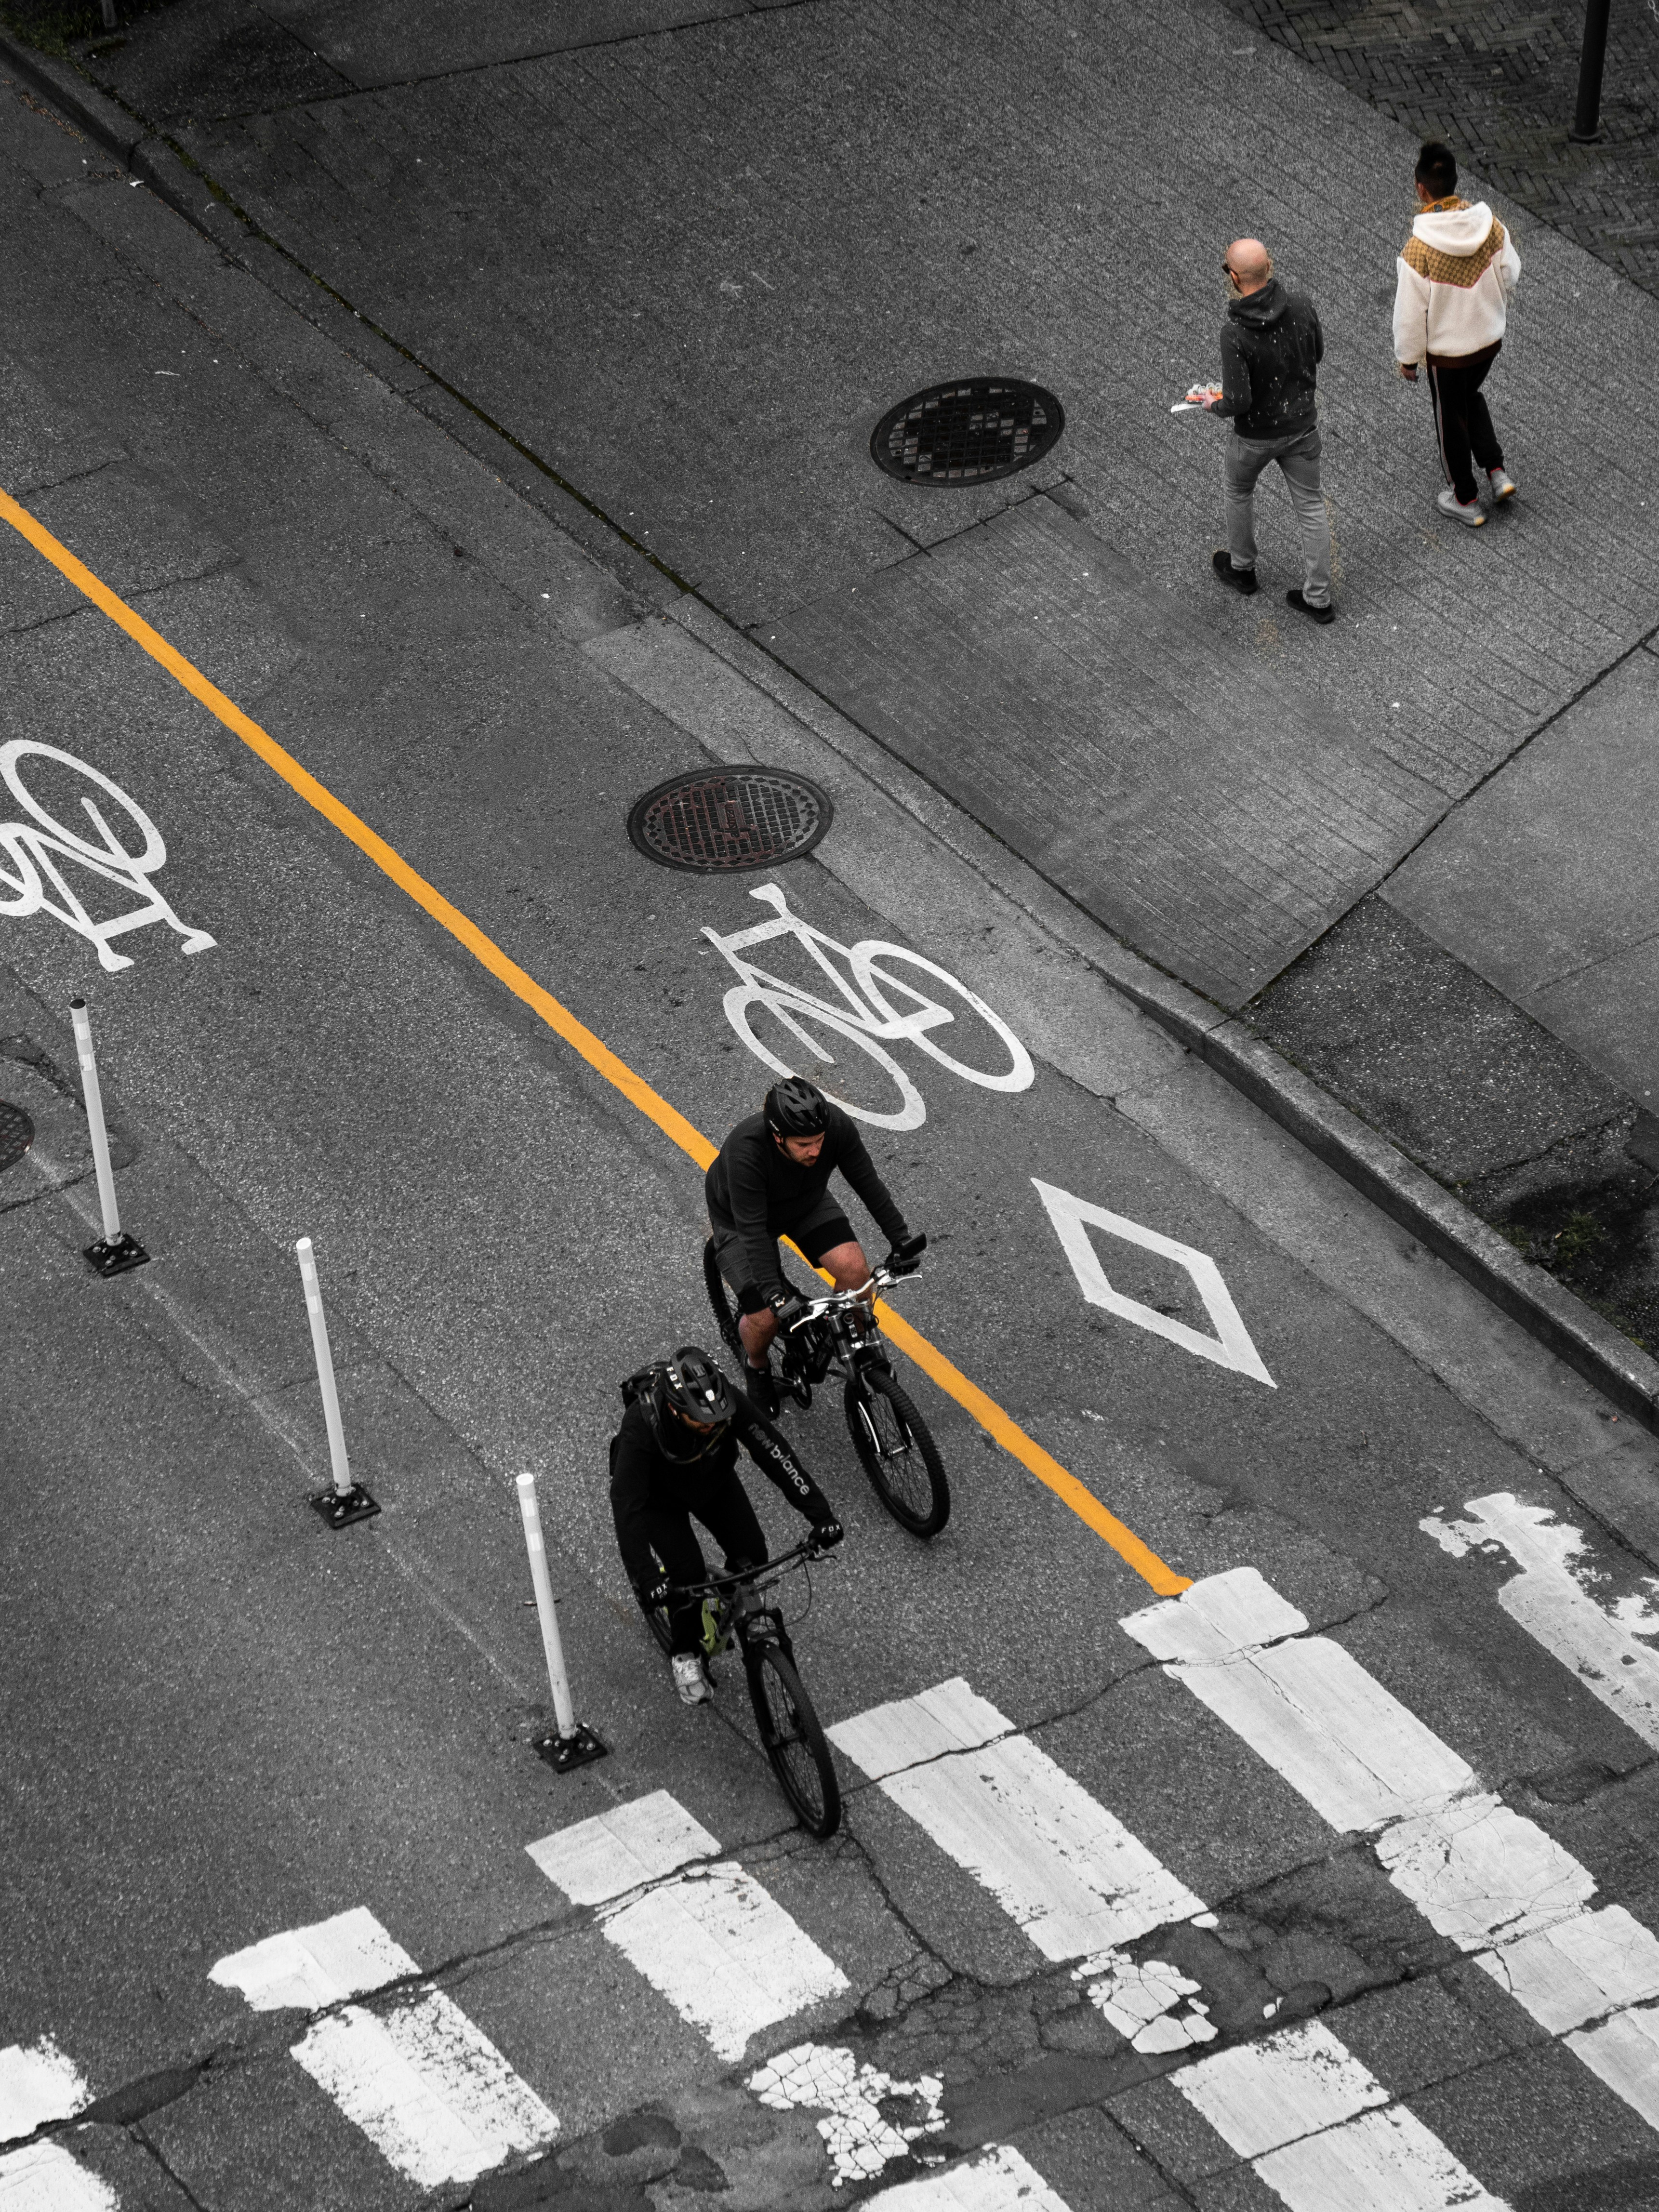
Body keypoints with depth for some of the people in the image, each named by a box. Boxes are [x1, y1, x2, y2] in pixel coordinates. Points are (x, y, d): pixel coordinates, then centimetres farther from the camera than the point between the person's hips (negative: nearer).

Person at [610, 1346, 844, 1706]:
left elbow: (776, 1455, -32)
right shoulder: (642, 1424, -42)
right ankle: (685, 1654, 10)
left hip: (714, 1481, 3)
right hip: (661, 1496, -3)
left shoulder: (727, 1404, -34)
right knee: (690, 1575, -17)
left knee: (752, 1557, -9)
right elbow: (626, 1505, -43)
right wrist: (647, 1578, -49)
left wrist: (822, 1516, -37)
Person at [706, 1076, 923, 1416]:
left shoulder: (837, 1125, -30)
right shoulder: (746, 1150, -41)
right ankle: (757, 1366, 21)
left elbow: (867, 1182, -17)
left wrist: (901, 1238, -19)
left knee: (856, 1269, -19)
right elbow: (753, 1229, -40)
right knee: (766, 1316, -15)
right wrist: (773, 1293, -45)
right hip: (740, 1218, -4)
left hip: (807, 1204, 4)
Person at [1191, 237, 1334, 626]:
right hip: (1302, 423, 3)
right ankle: (1318, 598, 25)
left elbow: (1238, 401, -28)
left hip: (1256, 433, -3)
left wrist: (1214, 404, -6)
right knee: (1311, 507, 16)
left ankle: (1241, 568, 49)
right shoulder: (1302, 306, -18)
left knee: (1239, 492, 27)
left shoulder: (1234, 333, -32)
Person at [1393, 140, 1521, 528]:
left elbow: (1410, 313, -21)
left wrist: (1407, 359, -5)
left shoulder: (1418, 250, -30)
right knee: (1470, 397, 32)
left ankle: (1466, 500, 34)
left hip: (1446, 350, -5)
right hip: (1490, 337, 5)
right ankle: (1496, 471, 29)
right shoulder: (1490, 226, -16)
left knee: (1451, 420, 18)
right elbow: (1510, 273, 0)